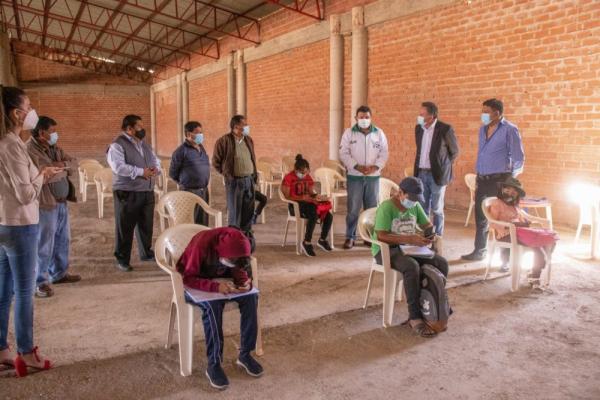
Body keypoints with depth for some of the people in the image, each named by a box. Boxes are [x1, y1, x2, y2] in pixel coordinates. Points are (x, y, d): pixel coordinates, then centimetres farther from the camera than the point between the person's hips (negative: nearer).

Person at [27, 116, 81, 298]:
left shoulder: (54, 147, 12)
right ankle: (40, 282, 10)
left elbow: (73, 162, 9)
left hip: (62, 201, 9)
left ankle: (59, 273, 32)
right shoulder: (30, 150, -16)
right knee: (44, 245, -1)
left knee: (62, 240, 18)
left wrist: (63, 164, -13)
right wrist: (63, 170, -10)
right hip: (45, 204, -9)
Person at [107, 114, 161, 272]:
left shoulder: (144, 144, 16)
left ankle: (146, 253, 32)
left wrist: (156, 169, -8)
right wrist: (141, 172, -24)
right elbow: (118, 167, -22)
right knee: (125, 227, 0)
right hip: (127, 193, -7)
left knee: (146, 225, 16)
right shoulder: (118, 145, -9)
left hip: (147, 192, 7)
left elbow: (155, 160, 17)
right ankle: (122, 260, 9)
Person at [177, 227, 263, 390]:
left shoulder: (237, 246, -20)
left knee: (251, 297, -20)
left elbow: (240, 270, -7)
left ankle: (245, 354, -8)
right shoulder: (202, 244, -34)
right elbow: (188, 278, -30)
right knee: (212, 304, -35)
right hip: (196, 284, -4)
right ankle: (213, 364, -23)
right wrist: (215, 287, -43)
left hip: (221, 281, 5)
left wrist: (247, 282, -30)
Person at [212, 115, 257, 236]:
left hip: (249, 180, 6)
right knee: (234, 211, 1)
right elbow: (216, 161, -2)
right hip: (234, 181, -6)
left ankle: (246, 233, 24)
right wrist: (226, 173, -3)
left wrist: (254, 174, 15)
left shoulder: (249, 140, 9)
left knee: (248, 210, 11)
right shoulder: (224, 141, -10)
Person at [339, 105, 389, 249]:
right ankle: (350, 237, 9)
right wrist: (357, 166, -16)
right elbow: (344, 153, -5)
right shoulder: (349, 133, -1)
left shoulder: (379, 133, 5)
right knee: (353, 209, -1)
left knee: (372, 208, 8)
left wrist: (375, 166, -13)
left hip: (373, 176, 2)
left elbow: (384, 153, 3)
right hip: (354, 176, -2)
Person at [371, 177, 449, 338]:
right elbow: (381, 236, -25)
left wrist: (430, 233, -11)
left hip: (409, 248, 7)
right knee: (412, 266, -36)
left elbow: (427, 225, 15)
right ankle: (415, 317, -29)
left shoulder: (415, 206, 7)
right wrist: (409, 239, -31)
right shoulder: (386, 207, -16)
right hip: (386, 250, -7)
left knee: (442, 263, -13)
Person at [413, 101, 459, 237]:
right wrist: (418, 169, 16)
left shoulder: (445, 129, -12)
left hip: (437, 175, -5)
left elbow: (454, 151, 0)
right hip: (421, 174, 5)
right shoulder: (418, 128, 6)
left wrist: (442, 167, 6)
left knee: (436, 209, 1)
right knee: (422, 208, 10)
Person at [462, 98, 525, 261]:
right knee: (480, 218, 14)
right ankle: (479, 251, 28)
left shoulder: (509, 130, -11)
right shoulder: (483, 129, 11)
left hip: (500, 180, -7)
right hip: (482, 180, 7)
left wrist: (509, 179, 0)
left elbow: (519, 158, -8)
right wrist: (480, 176, 16)